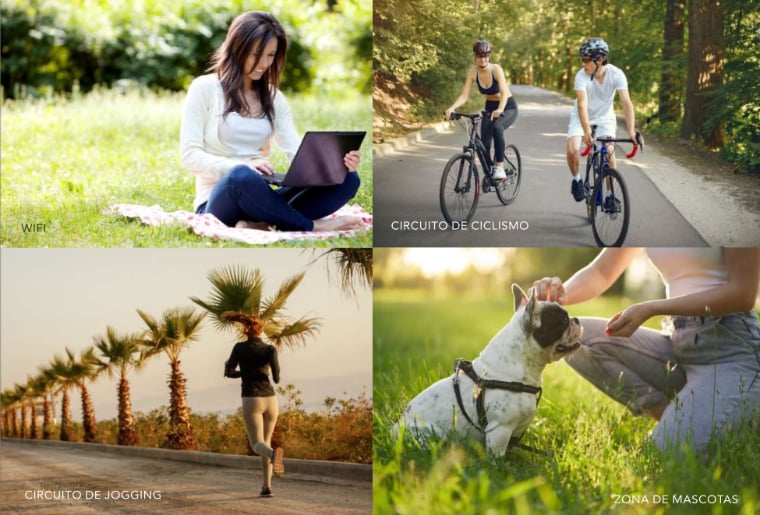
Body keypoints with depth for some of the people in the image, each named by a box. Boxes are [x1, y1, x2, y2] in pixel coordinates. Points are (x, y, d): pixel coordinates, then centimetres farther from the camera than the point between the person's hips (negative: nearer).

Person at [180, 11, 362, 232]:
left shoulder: (273, 98, 14)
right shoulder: (204, 89, -1)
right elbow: (190, 155, -8)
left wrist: (337, 163, -18)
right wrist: (244, 166, -25)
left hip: (259, 200, 5)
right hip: (219, 203, -5)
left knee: (347, 179, -15)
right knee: (242, 176, -41)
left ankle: (261, 225, -31)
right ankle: (311, 226, -19)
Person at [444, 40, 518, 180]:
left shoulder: (496, 69, -23)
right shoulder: (473, 72, -12)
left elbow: (504, 92, -34)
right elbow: (464, 95, -15)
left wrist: (500, 109, -53)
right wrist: (452, 108, -34)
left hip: (508, 107, -4)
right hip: (490, 108, 5)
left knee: (496, 127, -37)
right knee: (484, 145, -9)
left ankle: (499, 167, -31)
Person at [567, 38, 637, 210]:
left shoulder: (616, 74, -26)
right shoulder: (581, 76, -28)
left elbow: (626, 103, -32)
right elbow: (582, 104, -38)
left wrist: (631, 131, -43)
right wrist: (587, 132, -50)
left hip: (604, 117, 1)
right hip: (581, 117, 0)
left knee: (609, 151, -19)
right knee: (572, 150, -22)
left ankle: (610, 195, -3)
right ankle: (577, 180, 9)